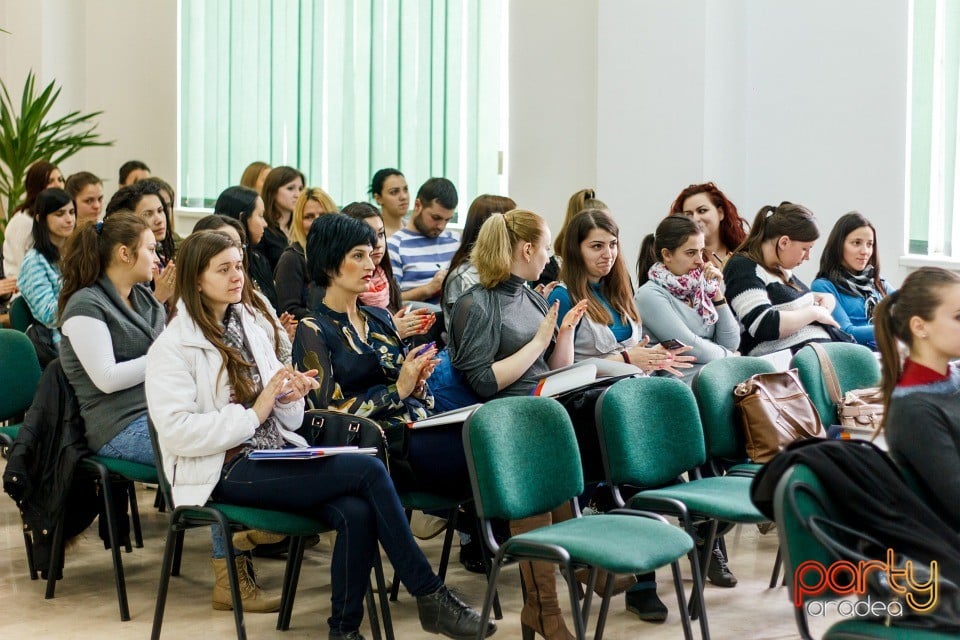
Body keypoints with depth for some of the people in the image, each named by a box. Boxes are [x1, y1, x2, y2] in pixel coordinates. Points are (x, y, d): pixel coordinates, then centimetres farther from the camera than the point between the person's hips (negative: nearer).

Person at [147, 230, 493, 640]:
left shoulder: (249, 329, 17)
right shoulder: (172, 346, -4)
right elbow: (177, 432, -16)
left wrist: (289, 399, -6)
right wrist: (253, 413, -17)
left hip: (277, 454, 6)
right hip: (225, 470, -6)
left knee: (356, 512, -26)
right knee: (369, 471, -22)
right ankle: (431, 598, -12)